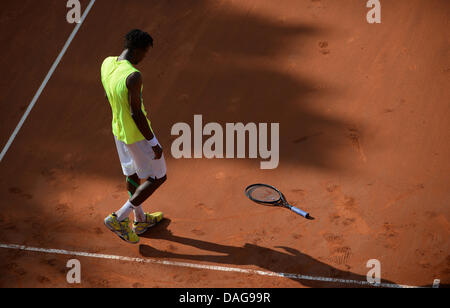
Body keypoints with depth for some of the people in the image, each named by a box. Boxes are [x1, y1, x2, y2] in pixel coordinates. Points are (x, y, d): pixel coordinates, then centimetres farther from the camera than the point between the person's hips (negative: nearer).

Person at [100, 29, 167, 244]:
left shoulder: (107, 63, -5)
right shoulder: (133, 76, -31)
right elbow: (136, 113, -28)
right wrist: (153, 143, -19)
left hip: (118, 130, 9)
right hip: (138, 135, -9)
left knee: (133, 174, 25)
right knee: (157, 178, 9)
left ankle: (140, 219, 43)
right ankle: (119, 219, 7)